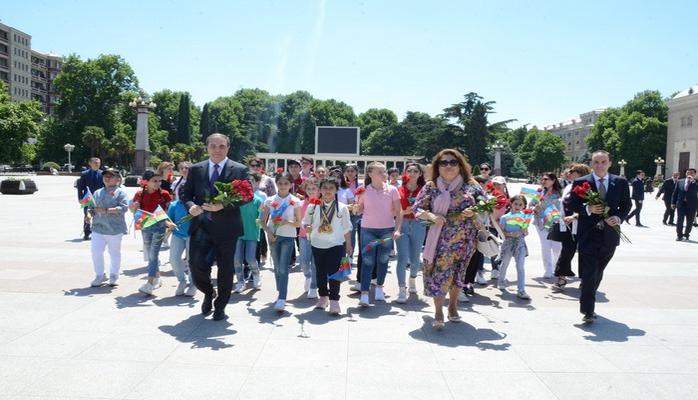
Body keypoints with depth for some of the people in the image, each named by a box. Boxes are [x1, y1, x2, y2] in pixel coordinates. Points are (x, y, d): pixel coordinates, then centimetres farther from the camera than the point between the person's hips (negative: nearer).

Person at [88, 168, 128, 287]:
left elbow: (124, 207, -15)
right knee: (96, 251, -5)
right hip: (98, 227, 3)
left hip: (115, 228, -3)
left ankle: (114, 276, 24)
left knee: (115, 253, 8)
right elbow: (91, 207, 16)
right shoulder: (97, 193, 13)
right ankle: (100, 275, 11)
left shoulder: (120, 193, -1)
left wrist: (106, 210, -22)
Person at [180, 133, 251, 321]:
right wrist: (191, 205, -10)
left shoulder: (240, 170, 0)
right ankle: (208, 293, 28)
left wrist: (223, 205, -18)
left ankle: (220, 307, 26)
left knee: (225, 269, 6)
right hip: (201, 225, 2)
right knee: (196, 264, -5)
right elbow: (185, 193, 13)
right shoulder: (196, 169, 9)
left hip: (226, 227, -2)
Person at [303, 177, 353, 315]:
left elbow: (347, 228, 2)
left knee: (334, 273, -4)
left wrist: (348, 245, 3)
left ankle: (334, 301, 3)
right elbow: (305, 222, 7)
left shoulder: (342, 207, -3)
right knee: (320, 272, 13)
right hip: (317, 244, 3)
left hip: (336, 245, -2)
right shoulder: (313, 206, 0)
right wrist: (307, 228, -16)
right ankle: (323, 296, 30)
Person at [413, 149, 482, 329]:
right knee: (440, 272, -7)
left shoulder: (471, 185, 4)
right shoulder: (431, 187, 1)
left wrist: (474, 212, -11)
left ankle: (453, 305, 34)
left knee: (458, 272, 14)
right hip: (441, 238, -2)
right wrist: (431, 216, -17)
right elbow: (416, 208, 1)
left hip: (465, 238, 2)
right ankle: (438, 313, 3)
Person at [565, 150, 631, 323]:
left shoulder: (620, 182, 5)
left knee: (598, 272, 17)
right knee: (589, 273, -6)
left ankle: (586, 302, 35)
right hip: (588, 235, -3)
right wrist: (587, 209, -18)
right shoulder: (580, 183, -3)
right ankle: (588, 311, 0)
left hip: (610, 234, 4)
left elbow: (626, 205, 9)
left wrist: (619, 217, -10)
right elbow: (570, 204, -1)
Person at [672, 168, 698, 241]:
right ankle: (679, 235, 4)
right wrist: (673, 202, 3)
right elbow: (675, 193, 9)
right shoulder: (680, 182, 8)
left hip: (691, 205, -1)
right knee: (680, 220, -2)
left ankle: (686, 235, 22)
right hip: (681, 204, 1)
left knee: (689, 222, 8)